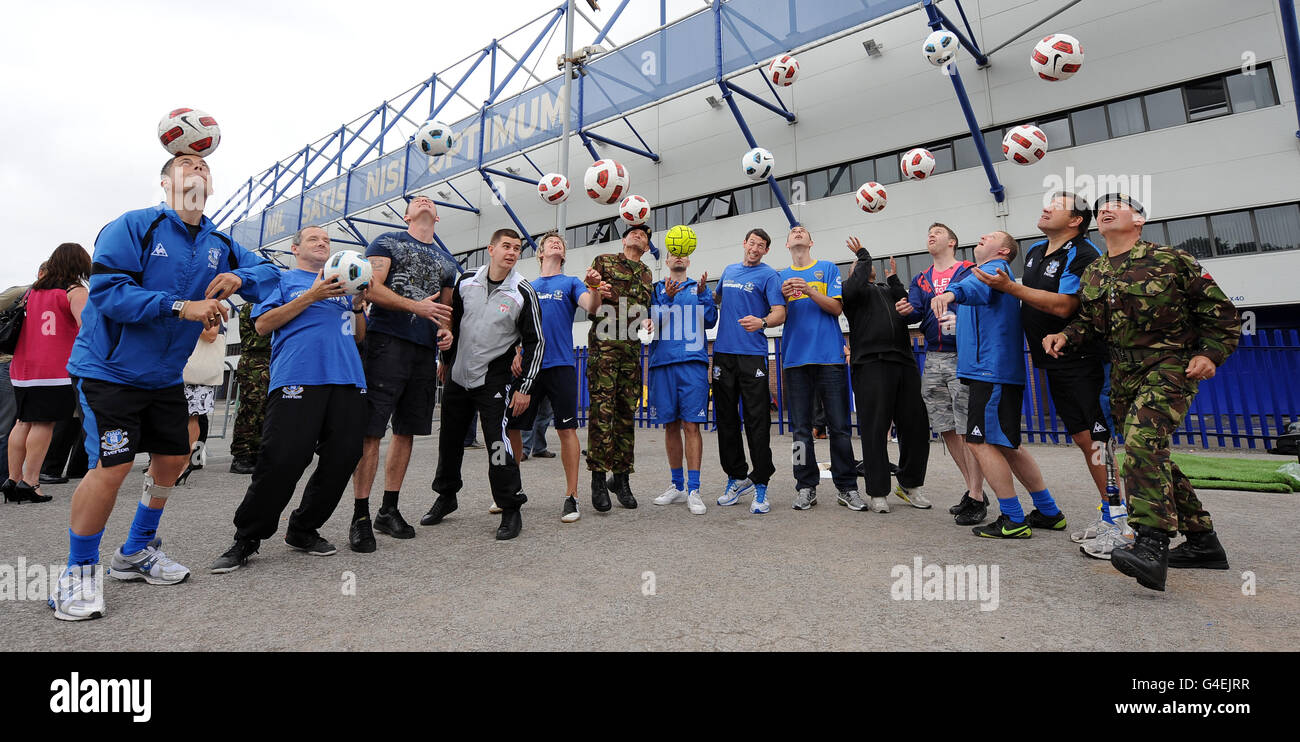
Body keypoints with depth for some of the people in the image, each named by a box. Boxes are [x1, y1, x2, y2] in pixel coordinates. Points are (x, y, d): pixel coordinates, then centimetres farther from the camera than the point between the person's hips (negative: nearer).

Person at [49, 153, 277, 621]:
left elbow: (267, 271, 7)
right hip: (108, 369, -6)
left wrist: (239, 277, -14)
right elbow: (107, 289, -20)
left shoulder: (219, 244, 6)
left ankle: (137, 552, 33)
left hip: (165, 375, 7)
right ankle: (79, 571, 10)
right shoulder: (134, 226, -12)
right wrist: (181, 307, -30)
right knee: (112, 467, -14)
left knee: (174, 459, 12)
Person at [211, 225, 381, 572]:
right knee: (282, 459, -11)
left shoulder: (343, 284, 28)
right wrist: (311, 296, -5)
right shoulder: (283, 279, 16)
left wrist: (358, 307, 5)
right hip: (297, 379, -4)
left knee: (342, 458, 1)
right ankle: (246, 539, 7)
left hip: (347, 379, 5)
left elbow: (359, 336, 25)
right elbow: (262, 324, 2)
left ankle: (303, 530, 18)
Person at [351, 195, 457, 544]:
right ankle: (361, 515, 0)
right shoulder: (387, 242, 8)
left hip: (425, 350, 5)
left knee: (406, 430, 7)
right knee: (370, 430, -7)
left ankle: (389, 510, 16)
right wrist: (416, 306, -16)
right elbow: (371, 289, -5)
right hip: (387, 342, -5)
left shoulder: (448, 263, 22)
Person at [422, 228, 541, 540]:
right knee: (449, 438, 14)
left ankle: (511, 510, 0)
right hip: (457, 376, 5)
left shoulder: (523, 293, -9)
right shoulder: (466, 282, 3)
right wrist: (446, 360, 21)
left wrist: (525, 387, -12)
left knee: (497, 441, -14)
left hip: (494, 379, -5)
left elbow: (535, 342, -8)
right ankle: (446, 496, 36)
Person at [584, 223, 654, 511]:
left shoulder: (646, 274, 23)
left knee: (626, 412, 5)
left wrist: (648, 321, 7)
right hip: (604, 344, -4)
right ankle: (598, 479, -4)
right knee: (602, 410, -11)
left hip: (632, 347, 5)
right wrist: (596, 289, -14)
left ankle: (621, 477, 14)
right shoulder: (604, 261, 11)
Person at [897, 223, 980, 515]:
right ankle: (973, 490, 22)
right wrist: (906, 310, -19)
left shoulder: (970, 271, 3)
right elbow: (916, 311, 3)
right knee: (946, 429, 9)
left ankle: (976, 497, 1)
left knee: (968, 429, -8)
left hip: (962, 356, -6)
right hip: (933, 358, 6)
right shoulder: (920, 280, 17)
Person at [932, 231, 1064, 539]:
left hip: (992, 370, -10)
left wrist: (953, 292, -50)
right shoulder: (985, 272, 26)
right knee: (1006, 445, 15)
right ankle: (1049, 513, 24)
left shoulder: (996, 268, -6)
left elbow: (980, 286, -31)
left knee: (982, 443, -9)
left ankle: (1013, 521, -2)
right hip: (990, 370, 10)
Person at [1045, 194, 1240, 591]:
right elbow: (1089, 322, 18)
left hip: (1171, 365, -6)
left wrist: (1210, 354, -11)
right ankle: (1201, 540, 24)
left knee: (1142, 440, -27)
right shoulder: (1092, 275, 12)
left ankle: (1151, 544, -27)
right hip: (1124, 374, 7)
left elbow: (1219, 310, 0)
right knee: (1151, 455, 10)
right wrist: (1065, 336, -2)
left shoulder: (1171, 260, -4)